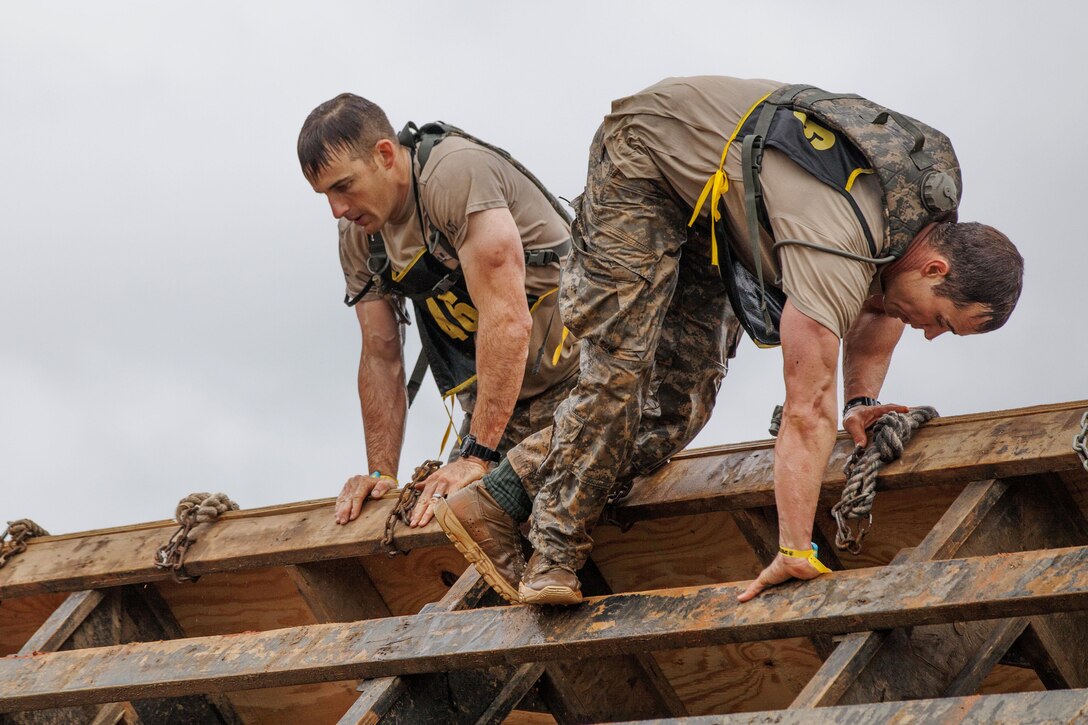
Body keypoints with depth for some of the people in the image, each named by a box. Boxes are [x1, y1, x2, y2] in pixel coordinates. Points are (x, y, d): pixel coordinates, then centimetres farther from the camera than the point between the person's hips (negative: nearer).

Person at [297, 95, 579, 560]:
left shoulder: (456, 174, -24)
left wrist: (478, 456, -30)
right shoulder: (358, 237, 2)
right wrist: (381, 473, -1)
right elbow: (380, 355, 8)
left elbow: (507, 318, -30)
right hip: (492, 394, 7)